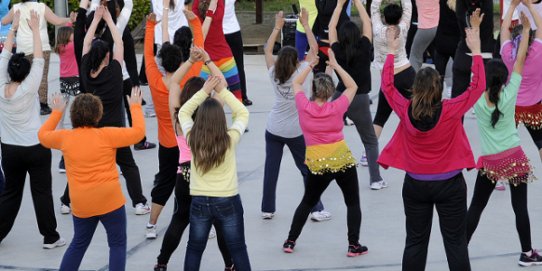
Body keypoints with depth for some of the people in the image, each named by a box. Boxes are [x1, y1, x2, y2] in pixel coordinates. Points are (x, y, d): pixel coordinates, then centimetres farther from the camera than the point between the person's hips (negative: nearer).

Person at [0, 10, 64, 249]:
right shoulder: (28, 88, -14)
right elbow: (39, 60, -8)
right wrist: (35, 29, -2)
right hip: (35, 148, -4)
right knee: (42, 193, 2)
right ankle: (50, 237, 7)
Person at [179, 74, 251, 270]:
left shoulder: (192, 139, -10)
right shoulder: (230, 139, -14)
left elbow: (183, 112, 7)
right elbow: (243, 113, 2)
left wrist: (204, 91, 2)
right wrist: (223, 91, 0)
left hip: (199, 202, 1)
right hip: (228, 201, -1)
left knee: (194, 249, 14)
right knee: (238, 250, 10)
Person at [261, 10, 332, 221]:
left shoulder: (274, 74, -4)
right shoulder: (300, 73, -13)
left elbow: (267, 50, 9)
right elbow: (314, 48, -7)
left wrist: (277, 27, 12)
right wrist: (306, 24, -2)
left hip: (273, 129, 3)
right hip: (296, 131, -3)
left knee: (271, 169, 9)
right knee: (307, 170, 6)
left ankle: (267, 209, 13)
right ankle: (316, 210, 6)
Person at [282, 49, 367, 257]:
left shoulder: (304, 107, -5)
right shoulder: (336, 107, -8)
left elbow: (296, 83, 14)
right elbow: (352, 86, 8)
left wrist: (310, 65, 15)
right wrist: (335, 65, 7)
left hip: (317, 164, 2)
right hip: (342, 160, -2)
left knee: (308, 202, 20)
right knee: (353, 202, 12)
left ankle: (290, 241, 19)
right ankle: (354, 245, 7)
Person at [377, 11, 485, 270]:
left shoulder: (405, 111, -12)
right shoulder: (451, 111, -18)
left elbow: (387, 84, 4)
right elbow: (478, 86, -10)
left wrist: (391, 50, 11)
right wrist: (475, 49, -6)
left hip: (415, 185, 2)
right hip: (450, 184, -2)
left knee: (415, 242, 9)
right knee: (455, 243, 4)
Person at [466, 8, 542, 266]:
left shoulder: (477, 99, -9)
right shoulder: (509, 96, -12)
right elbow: (520, 61, -7)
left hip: (490, 162, 1)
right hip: (514, 158, -1)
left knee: (475, 208, 8)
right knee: (520, 207, 8)